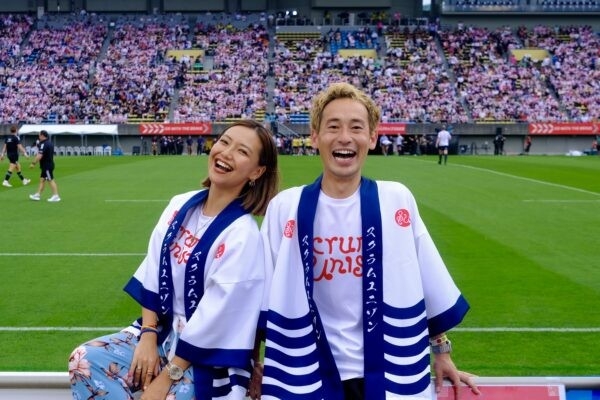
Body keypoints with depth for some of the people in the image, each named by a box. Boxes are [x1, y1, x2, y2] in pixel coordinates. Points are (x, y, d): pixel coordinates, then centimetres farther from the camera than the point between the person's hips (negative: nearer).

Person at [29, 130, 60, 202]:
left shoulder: (44, 144, -18)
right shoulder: (49, 143, 12)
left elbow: (40, 155, -25)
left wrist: (33, 163, -21)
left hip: (46, 166, -10)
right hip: (48, 164, 10)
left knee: (50, 180, -6)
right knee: (42, 179, 13)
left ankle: (56, 196, -3)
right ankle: (38, 195, 17)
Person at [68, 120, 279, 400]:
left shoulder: (243, 236, -19)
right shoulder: (180, 206, 1)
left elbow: (214, 319, -20)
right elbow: (153, 274, 4)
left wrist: (167, 377, -17)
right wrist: (147, 335, -6)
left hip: (207, 358, -6)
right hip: (163, 331, 6)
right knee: (84, 361, -8)